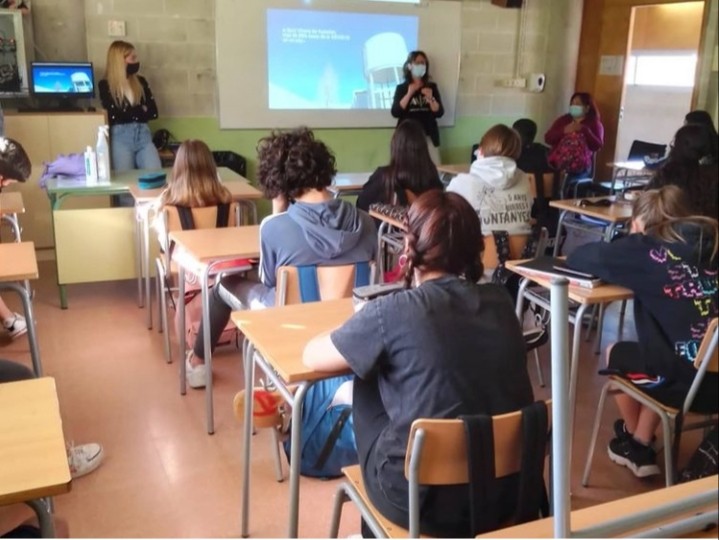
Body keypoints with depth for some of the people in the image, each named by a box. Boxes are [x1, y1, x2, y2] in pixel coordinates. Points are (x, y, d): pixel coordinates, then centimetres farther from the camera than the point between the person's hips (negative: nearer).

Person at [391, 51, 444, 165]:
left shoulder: (432, 87, 9)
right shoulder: (401, 88, 3)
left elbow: (439, 113, 4)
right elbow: (395, 113, -8)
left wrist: (431, 99, -13)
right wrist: (409, 94, -14)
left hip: (429, 136, 2)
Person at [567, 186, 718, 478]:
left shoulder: (649, 249, -7)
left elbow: (579, 257, -2)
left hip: (688, 381, -6)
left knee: (616, 354, 23)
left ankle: (633, 441, 42)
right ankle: (641, 445, 36)